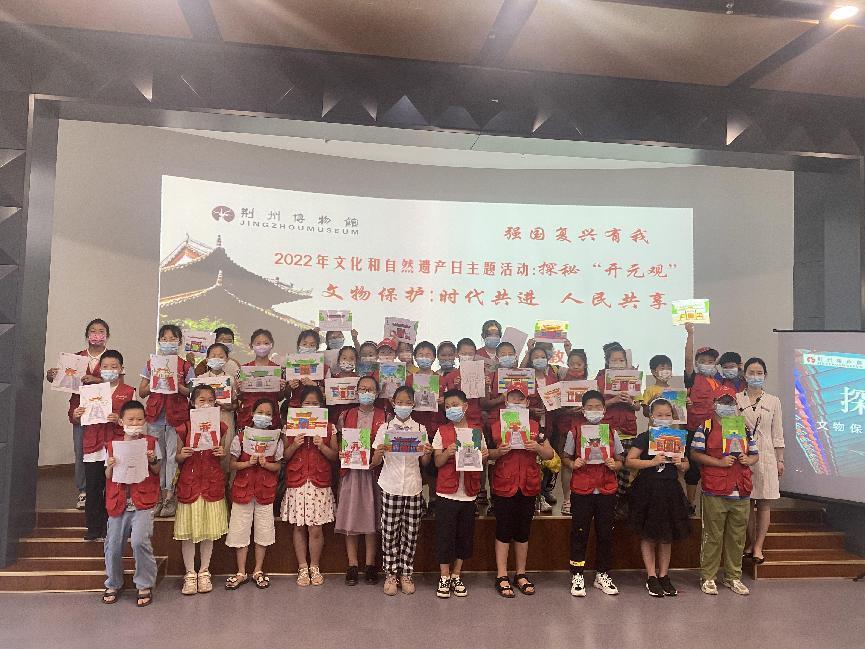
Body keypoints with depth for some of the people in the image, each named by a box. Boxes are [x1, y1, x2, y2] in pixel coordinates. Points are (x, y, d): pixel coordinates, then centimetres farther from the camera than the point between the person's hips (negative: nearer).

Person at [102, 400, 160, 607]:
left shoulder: (151, 443, 2)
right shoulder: (112, 445, 7)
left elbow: (157, 472, 2)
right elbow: (109, 477, 6)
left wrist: (152, 460, -17)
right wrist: (111, 466, -14)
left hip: (143, 503, -3)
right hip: (118, 502, 3)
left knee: (139, 541, -18)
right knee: (113, 546, 9)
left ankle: (145, 586, -1)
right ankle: (113, 584, 33)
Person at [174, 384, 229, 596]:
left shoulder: (220, 428, 3)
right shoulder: (184, 428, -2)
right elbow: (178, 459, 6)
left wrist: (222, 453, -11)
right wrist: (182, 455, -16)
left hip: (213, 483, 1)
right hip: (189, 483, -1)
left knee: (209, 530, 8)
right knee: (188, 530, 3)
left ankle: (204, 572, 22)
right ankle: (190, 574, 17)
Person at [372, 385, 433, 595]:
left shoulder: (420, 430, 4)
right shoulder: (385, 429, 2)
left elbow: (423, 463, 6)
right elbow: (375, 463, 2)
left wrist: (428, 453, -15)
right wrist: (379, 453, -20)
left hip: (413, 487, 1)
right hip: (390, 487, -1)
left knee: (410, 533, 6)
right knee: (389, 532, 4)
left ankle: (406, 573, 20)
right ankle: (390, 574, 17)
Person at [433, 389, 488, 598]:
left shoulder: (477, 432, 6)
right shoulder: (442, 432, 0)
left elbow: (482, 460, 13)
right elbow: (438, 462, -3)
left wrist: (484, 456, -9)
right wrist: (447, 453, -23)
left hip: (469, 493, 2)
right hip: (447, 492, -2)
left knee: (465, 535, 10)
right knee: (445, 534, 2)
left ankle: (456, 575, 24)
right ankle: (444, 577, 15)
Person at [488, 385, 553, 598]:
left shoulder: (536, 426, 7)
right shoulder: (496, 426, 2)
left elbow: (550, 454, 7)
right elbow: (486, 454, 6)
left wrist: (538, 448, -13)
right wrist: (499, 451, -14)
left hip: (528, 486, 2)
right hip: (503, 486, -2)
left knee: (523, 531, 12)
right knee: (503, 531, 3)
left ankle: (521, 574, 25)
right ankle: (502, 577, 12)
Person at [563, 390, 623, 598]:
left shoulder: (612, 431, 6)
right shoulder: (575, 431, 1)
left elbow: (620, 461, 10)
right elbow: (566, 458, 7)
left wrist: (614, 465, -12)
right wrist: (573, 464, -14)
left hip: (607, 489, 2)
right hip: (581, 490, -2)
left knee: (605, 533, 9)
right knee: (579, 533, 3)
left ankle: (602, 575, 24)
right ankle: (577, 575, 15)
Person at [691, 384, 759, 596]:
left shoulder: (744, 428, 15)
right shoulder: (705, 427, 1)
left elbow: (755, 454, 19)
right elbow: (695, 454, -4)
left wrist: (748, 460, -4)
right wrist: (719, 462, -14)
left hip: (741, 493, 5)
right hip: (714, 492, -4)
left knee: (737, 537, 11)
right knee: (712, 536, 1)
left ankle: (733, 577, 25)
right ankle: (707, 577, 12)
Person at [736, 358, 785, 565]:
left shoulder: (773, 401, 7)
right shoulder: (735, 399, 1)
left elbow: (777, 433, 9)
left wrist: (780, 460, 6)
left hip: (765, 455, 1)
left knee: (764, 503, 2)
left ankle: (758, 547, 10)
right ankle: (750, 544, 16)